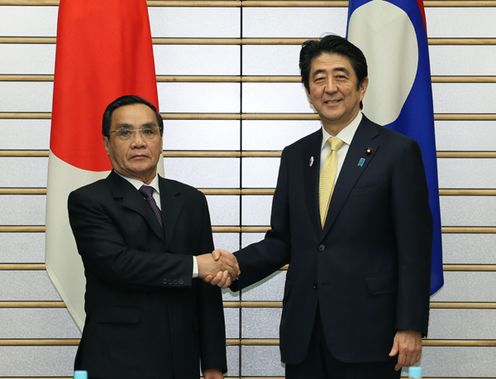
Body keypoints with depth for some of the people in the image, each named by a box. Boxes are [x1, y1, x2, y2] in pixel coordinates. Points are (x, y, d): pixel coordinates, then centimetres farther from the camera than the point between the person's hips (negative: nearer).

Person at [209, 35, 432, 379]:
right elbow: (282, 240, 13)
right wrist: (237, 265, -5)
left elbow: (415, 249, -6)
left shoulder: (399, 152, -3)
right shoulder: (294, 156, 12)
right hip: (303, 335, 5)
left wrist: (410, 327, -11)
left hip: (367, 333, -4)